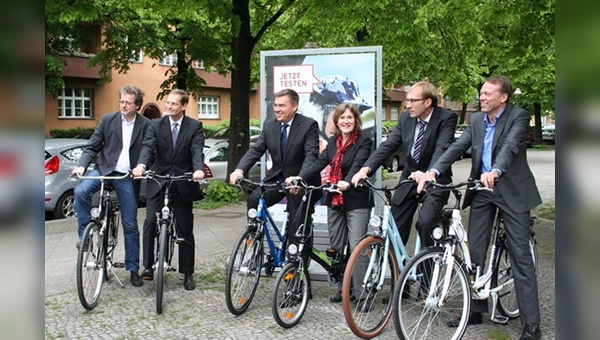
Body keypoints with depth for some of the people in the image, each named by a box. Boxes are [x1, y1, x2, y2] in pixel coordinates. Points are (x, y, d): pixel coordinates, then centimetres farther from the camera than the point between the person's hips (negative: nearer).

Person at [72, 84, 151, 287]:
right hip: (104, 169, 1)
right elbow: (92, 146, 4)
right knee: (81, 191, -31)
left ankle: (133, 269, 15)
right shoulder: (108, 120, 2)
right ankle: (85, 236, -13)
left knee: (130, 225, 3)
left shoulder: (145, 125, 0)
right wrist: (82, 165, -12)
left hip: (127, 177, -1)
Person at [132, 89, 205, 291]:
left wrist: (198, 169, -35)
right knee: (150, 221, -20)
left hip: (183, 184, 0)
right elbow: (148, 146, -11)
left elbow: (197, 151, -14)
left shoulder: (195, 127, 0)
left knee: (185, 231, 7)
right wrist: (141, 165, -32)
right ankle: (148, 266, -10)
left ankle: (188, 274, 18)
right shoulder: (156, 125, 4)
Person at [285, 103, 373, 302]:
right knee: (337, 247, 11)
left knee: (356, 247, -10)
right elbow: (320, 163, 1)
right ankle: (343, 288, 22)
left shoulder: (363, 141, -7)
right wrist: (299, 177, -15)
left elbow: (358, 165, -22)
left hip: (356, 201, -6)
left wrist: (347, 182, -42)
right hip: (334, 200, 6)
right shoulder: (332, 141, 10)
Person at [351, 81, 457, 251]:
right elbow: (388, 145, -8)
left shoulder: (446, 118, -15)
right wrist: (366, 168, -24)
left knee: (425, 223, -24)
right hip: (409, 178, 5)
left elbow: (442, 150, -29)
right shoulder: (406, 117, -1)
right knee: (395, 227, 4)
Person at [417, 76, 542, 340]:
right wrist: (434, 170, -20)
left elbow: (511, 146, -26)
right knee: (474, 251, 7)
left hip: (512, 190, -5)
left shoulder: (518, 117, -8)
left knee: (520, 254, -3)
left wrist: (495, 171, -45)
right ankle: (475, 309, 22)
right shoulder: (476, 120, 8)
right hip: (481, 190, 5)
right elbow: (458, 147, -3)